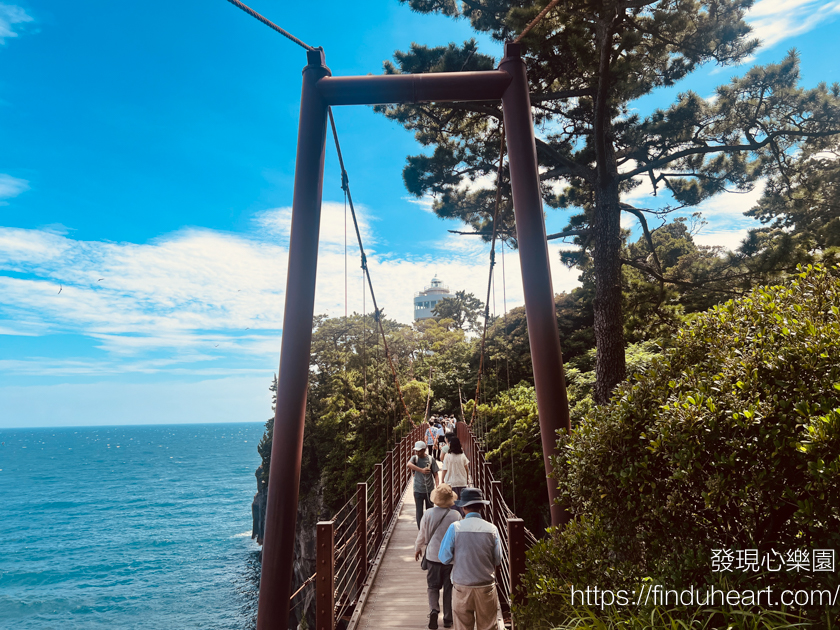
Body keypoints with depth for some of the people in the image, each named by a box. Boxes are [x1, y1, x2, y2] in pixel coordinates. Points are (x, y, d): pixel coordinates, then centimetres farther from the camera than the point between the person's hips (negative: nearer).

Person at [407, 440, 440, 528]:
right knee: (419, 512, 4)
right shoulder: (415, 458, -4)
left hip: (430, 490, 0)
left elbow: (435, 474, 0)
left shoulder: (431, 459, -4)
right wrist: (421, 470, -35)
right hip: (418, 490, 0)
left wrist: (437, 487, -12)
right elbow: (408, 464, -27)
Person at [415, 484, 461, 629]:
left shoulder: (428, 514, -12)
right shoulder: (456, 515, -14)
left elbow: (422, 534, -1)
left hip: (433, 556, 0)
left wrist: (417, 549, 17)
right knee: (449, 588, 14)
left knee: (433, 586, 15)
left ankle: (434, 610, -6)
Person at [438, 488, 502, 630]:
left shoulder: (455, 528, -11)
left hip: (462, 587, 0)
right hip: (486, 587, 1)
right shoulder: (491, 529, -8)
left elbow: (444, 557, -5)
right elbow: (498, 560, 1)